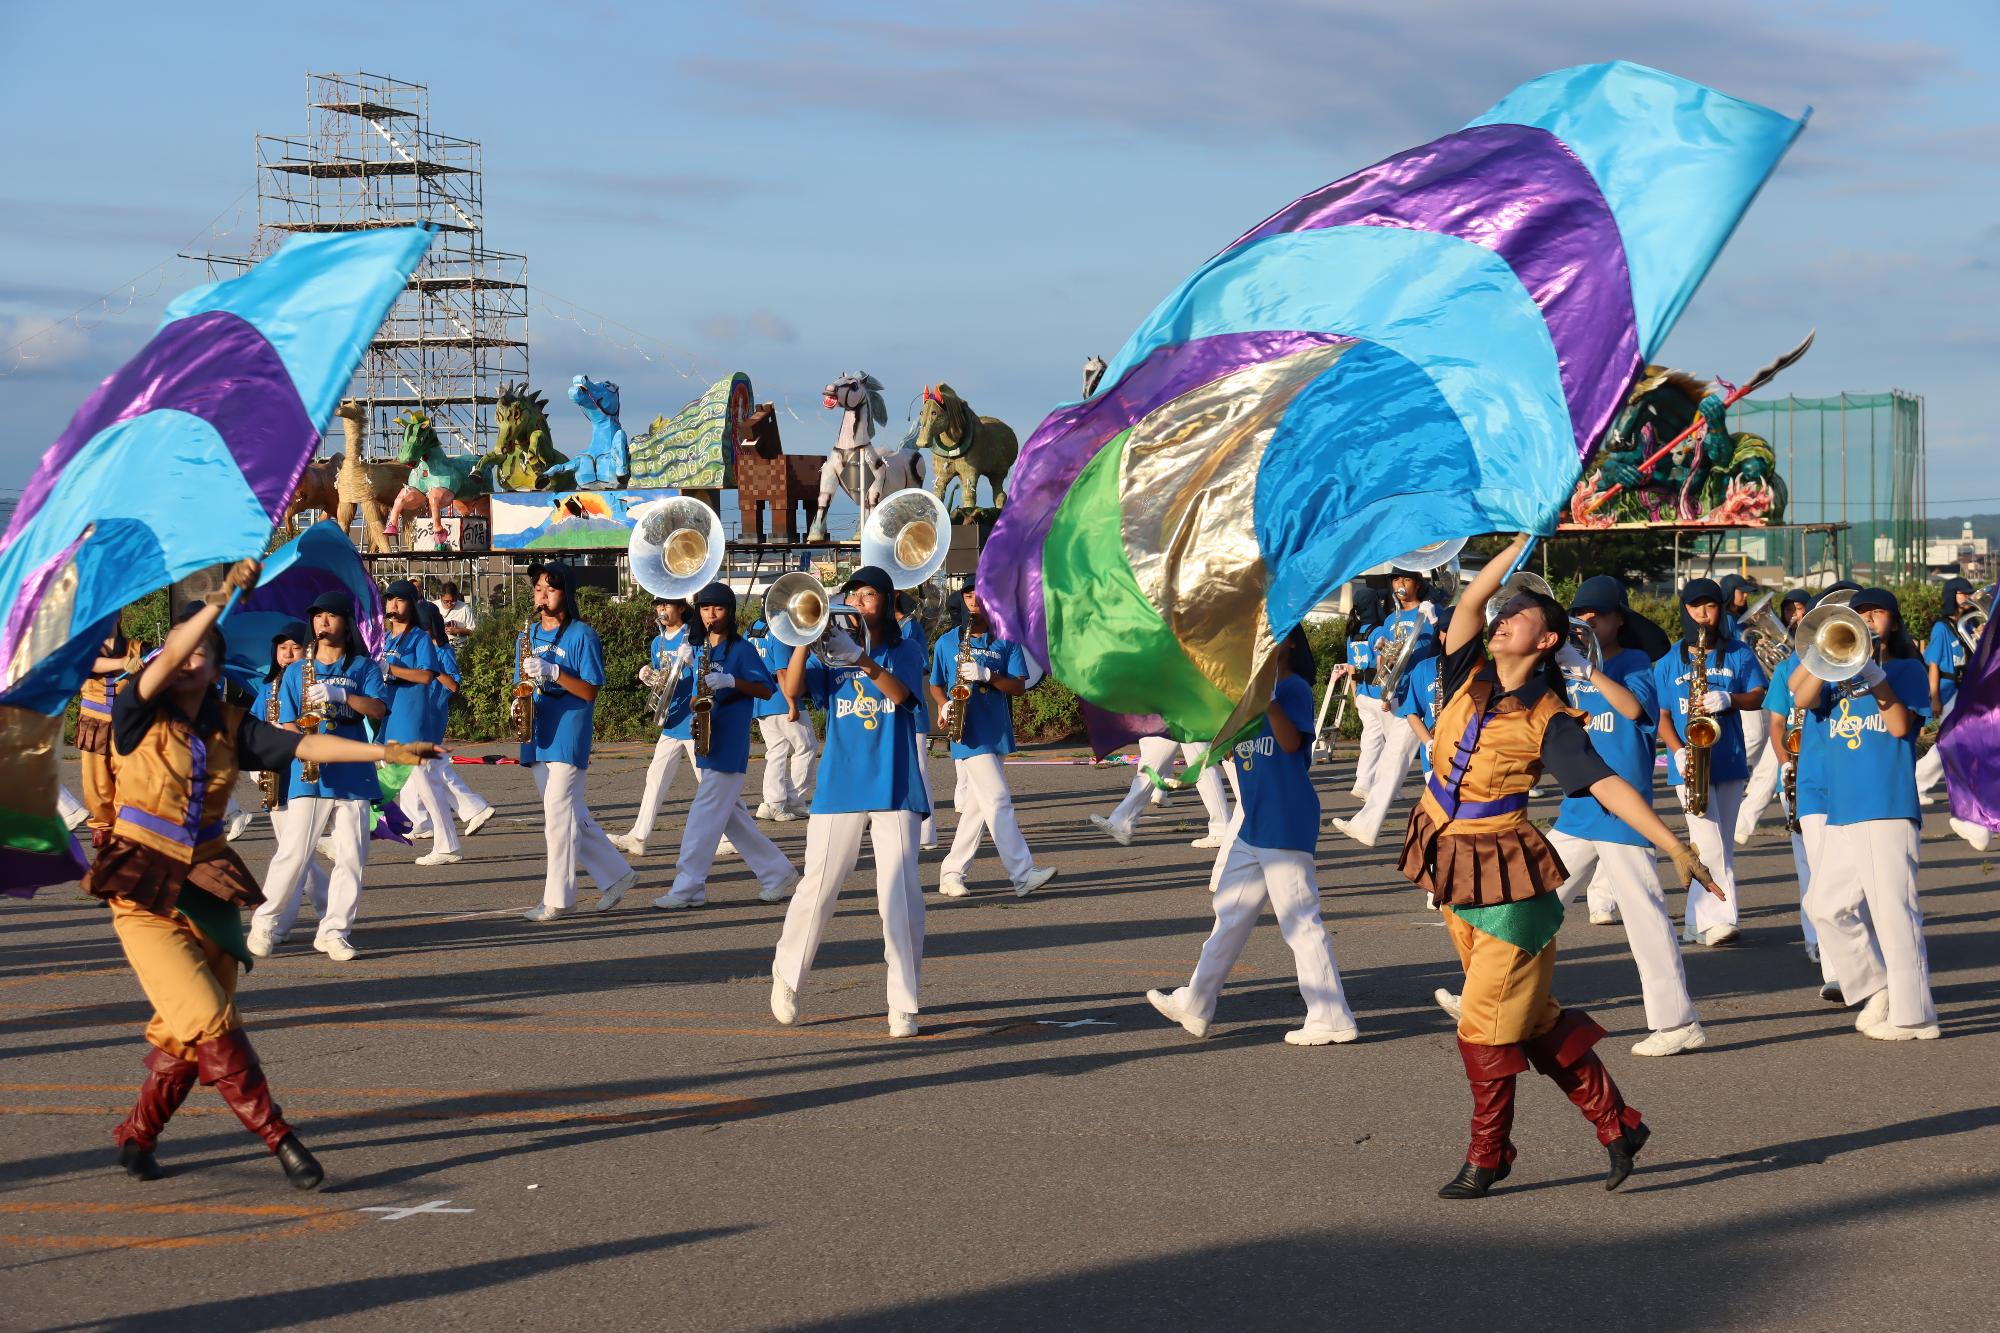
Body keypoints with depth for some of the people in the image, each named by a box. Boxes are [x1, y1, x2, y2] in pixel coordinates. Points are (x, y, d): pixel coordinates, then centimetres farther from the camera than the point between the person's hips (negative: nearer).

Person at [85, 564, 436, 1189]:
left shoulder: (230, 727, 6)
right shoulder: (138, 717, -6)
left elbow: (304, 746, -1)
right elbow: (169, 655, -21)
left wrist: (383, 750, -10)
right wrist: (226, 594, -23)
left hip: (207, 888, 5)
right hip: (145, 895, -5)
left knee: (185, 1034, 7)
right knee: (208, 1020, -14)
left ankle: (136, 1137, 25)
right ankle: (276, 1136, -6)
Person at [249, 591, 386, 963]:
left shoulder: (363, 667, 10)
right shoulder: (297, 670, 13)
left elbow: (378, 709, -6)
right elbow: (284, 724, 10)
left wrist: (340, 695, -19)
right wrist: (298, 728, -13)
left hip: (353, 775, 1)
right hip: (309, 775, -1)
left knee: (351, 856, -1)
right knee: (292, 853, -8)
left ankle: (333, 931, 7)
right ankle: (267, 924, 4)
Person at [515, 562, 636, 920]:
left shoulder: (581, 635, -5)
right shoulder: (530, 634, 13)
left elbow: (590, 691, -9)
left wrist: (552, 672, -20)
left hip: (568, 736, -7)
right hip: (538, 736, 7)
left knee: (558, 816, -8)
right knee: (573, 817, 9)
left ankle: (557, 899, -4)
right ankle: (616, 874, 21)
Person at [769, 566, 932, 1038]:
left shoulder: (905, 651, 6)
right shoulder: (831, 653, 11)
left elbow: (900, 693, -15)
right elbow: (791, 688, -5)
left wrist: (859, 657, -29)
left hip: (894, 787, -1)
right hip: (839, 786, 1)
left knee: (900, 893, -7)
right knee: (817, 888, 2)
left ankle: (903, 1004, -3)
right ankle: (787, 975, 24)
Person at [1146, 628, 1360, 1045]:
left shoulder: (1294, 688, -12)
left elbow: (1291, 742, -27)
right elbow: (1229, 748, 15)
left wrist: (1265, 695, -28)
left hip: (1286, 824, -10)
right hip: (1254, 822, 10)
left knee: (1300, 920, -6)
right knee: (1231, 913, 16)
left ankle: (1332, 1020, -1)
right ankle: (1195, 1006, 25)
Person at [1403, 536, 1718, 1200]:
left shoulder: (1548, 720, -10)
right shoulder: (1467, 679, 5)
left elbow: (1608, 786, -15)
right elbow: (1471, 599, -3)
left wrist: (1676, 848, -22)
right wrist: (1527, 540, 0)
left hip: (1505, 874, -6)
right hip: (1452, 868, 6)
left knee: (1488, 1022, -3)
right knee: (1533, 1019, 11)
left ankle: (1487, 1156, 12)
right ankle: (1616, 1123, 21)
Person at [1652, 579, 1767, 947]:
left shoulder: (1738, 654, 7)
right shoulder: (1669, 663, 4)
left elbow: (1758, 696, 1)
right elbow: (1662, 715, 3)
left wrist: (1729, 699, -20)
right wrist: (1678, 751, -13)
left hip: (1729, 762, 3)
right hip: (1691, 766, -3)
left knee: (1721, 848, 8)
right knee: (1710, 847, -14)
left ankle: (1699, 923, 17)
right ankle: (1720, 920, -15)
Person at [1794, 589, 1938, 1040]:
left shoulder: (1906, 669, 4)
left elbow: (1901, 725, -10)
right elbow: (1803, 697, -1)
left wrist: (1875, 676, -19)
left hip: (1888, 807, -7)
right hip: (1842, 810, 7)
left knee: (1893, 910, -10)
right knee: (1826, 906, 10)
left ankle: (1913, 1016, -7)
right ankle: (1877, 991, 23)